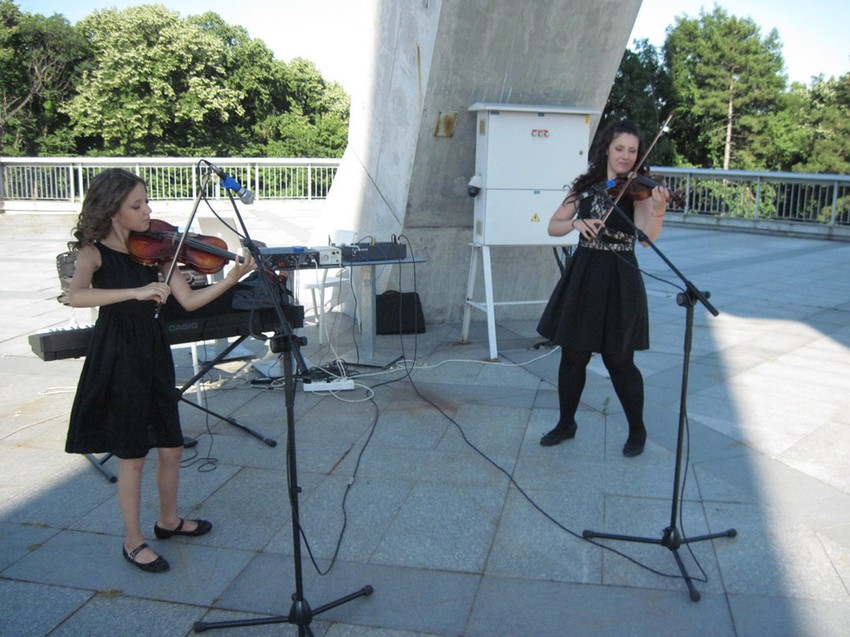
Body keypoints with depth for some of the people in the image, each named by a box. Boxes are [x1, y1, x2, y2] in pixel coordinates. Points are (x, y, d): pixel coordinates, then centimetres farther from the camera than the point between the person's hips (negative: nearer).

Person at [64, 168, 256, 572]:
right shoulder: (95, 251, -10)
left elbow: (188, 301, -2)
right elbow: (75, 296, -30)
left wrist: (231, 279, -15)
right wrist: (135, 291, -39)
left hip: (154, 355, 5)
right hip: (118, 358, -5)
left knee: (171, 447, 14)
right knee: (133, 456, 3)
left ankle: (169, 520, 37)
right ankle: (133, 542, 21)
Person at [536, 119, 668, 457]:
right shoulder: (585, 186, 5)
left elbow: (648, 234, -22)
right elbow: (553, 227, 6)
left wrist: (658, 211, -41)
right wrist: (576, 222, -14)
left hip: (618, 283, -3)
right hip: (581, 278, 3)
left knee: (619, 361, 2)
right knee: (572, 356, 9)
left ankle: (637, 431, 24)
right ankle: (566, 424, 29)